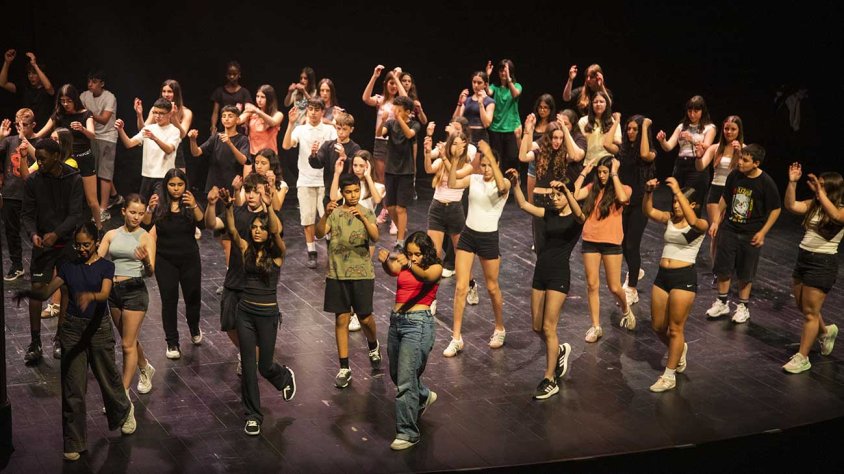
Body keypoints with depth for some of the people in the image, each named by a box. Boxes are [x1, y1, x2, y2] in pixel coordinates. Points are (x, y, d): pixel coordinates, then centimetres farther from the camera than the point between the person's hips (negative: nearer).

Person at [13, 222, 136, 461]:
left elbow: (105, 294, -20)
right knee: (73, 386, 0)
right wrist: (26, 293, -27)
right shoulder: (68, 267, 6)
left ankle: (124, 410, 42)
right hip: (72, 327, 2)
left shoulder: (105, 266, -2)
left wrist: (90, 296, -43)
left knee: (108, 377, 9)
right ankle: (74, 442, 8)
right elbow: (46, 291, -5)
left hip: (99, 327, -2)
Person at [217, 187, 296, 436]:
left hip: (268, 314, -2)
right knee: (248, 366, 3)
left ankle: (286, 377, 45)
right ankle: (253, 416, 15)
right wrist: (228, 208, -33)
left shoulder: (276, 253, -6)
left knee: (264, 366, 8)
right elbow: (232, 231, -15)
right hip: (245, 312, 2)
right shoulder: (246, 249, 1)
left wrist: (268, 206, -41)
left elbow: (276, 231, -25)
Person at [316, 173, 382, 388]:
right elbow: (319, 233, -14)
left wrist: (363, 218, -34)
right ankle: (344, 369, 8)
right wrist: (326, 214, -32)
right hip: (337, 274, 1)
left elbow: (375, 237, -17)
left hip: (362, 273, -1)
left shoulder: (367, 213, 1)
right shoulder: (334, 213, 3)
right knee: (341, 320, 2)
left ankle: (373, 347, 36)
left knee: (365, 318, 3)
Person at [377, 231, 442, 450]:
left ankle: (408, 433, -1)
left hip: (417, 322, -7)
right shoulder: (403, 265, 10)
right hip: (396, 320, 7)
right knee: (396, 375, 21)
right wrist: (386, 261, -35)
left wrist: (409, 265, -46)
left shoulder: (435, 267, -3)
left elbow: (427, 277, -27)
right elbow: (392, 271, -13)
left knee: (405, 381, -10)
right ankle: (424, 396, 50)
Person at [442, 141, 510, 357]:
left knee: (492, 287, 12)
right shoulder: (473, 179, 1)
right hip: (468, 235, 3)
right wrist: (455, 159, -28)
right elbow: (452, 184, -15)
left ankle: (499, 329, 35)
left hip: (489, 238, -3)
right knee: (461, 287, -2)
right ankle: (456, 338, 3)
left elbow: (501, 186, -34)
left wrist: (490, 155, -41)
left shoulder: (504, 183, -9)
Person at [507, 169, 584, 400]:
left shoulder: (575, 219, -7)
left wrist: (566, 190, -45)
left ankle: (550, 381, 0)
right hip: (540, 272, 7)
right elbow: (523, 205, 4)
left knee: (548, 328, -7)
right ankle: (560, 350, 42)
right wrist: (515, 184, -11)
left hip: (559, 275, -7)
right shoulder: (550, 213, 10)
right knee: (537, 327, 13)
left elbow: (579, 214, -31)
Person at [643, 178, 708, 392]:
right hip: (663, 275, 6)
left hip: (684, 277, -6)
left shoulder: (700, 225, -7)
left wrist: (677, 191, -36)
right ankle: (678, 350, 44)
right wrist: (648, 191, -23)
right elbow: (649, 211, -5)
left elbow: (692, 221, -30)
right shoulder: (669, 218, 9)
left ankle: (669, 376, 10)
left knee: (675, 329, 0)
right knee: (657, 326, 15)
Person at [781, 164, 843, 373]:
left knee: (810, 312, 0)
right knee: (802, 307, 20)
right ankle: (826, 331, 48)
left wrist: (820, 192, -35)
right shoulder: (813, 205, 5)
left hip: (823, 263, -7)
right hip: (803, 257, 7)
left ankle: (802, 358, 9)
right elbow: (791, 206, -8)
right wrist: (792, 182, -18)